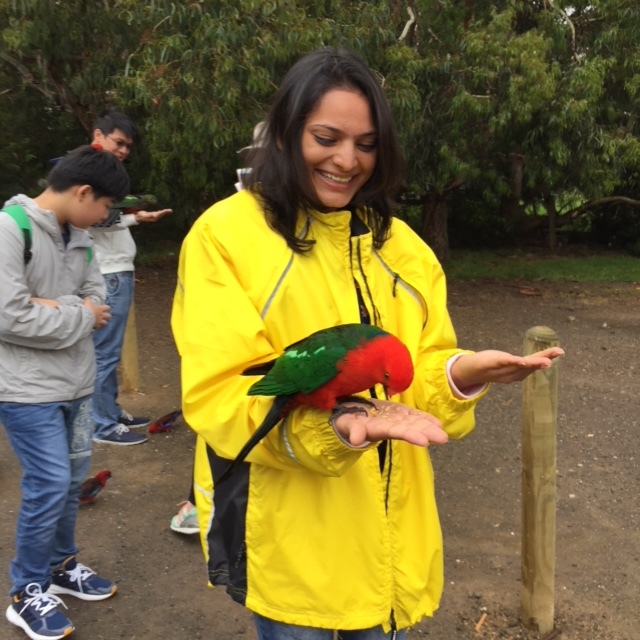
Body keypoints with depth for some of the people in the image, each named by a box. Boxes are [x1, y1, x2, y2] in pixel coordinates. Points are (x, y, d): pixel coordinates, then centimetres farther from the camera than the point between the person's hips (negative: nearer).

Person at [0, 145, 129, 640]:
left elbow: (98, 299, 4)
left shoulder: (79, 236, 7)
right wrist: (79, 315, -12)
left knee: (73, 478, 16)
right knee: (50, 484, -4)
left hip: (76, 383, 8)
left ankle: (61, 566, 36)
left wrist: (55, 307, -15)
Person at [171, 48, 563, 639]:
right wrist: (333, 423, -32)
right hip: (289, 536, -5)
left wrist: (462, 374, -18)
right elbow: (219, 395, -16)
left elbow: (420, 375, 4)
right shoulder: (224, 235, -10)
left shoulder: (398, 244, 8)